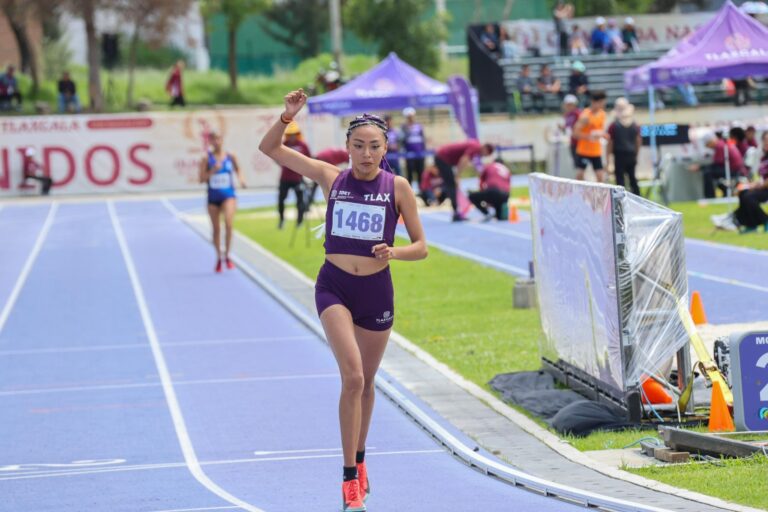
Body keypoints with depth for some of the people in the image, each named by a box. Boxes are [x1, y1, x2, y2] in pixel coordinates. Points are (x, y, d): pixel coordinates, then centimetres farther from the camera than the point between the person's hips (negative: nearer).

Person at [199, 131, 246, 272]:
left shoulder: (230, 157, 1)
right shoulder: (207, 159, -2)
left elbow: (237, 169, 17)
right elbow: (202, 179, -4)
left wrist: (241, 179, -1)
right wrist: (213, 170, -19)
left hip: (228, 195, -1)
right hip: (213, 197, 1)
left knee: (228, 223, -23)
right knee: (216, 229, 10)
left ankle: (227, 255, -11)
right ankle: (219, 258, 28)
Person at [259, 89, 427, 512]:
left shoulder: (398, 187, -2)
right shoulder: (332, 178, -1)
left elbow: (420, 247, 2)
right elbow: (269, 148, 3)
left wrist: (393, 251, -18)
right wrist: (288, 116, -13)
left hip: (377, 290, 1)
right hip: (334, 288, -1)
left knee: (365, 382, 15)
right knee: (352, 377, -17)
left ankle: (359, 461, 37)